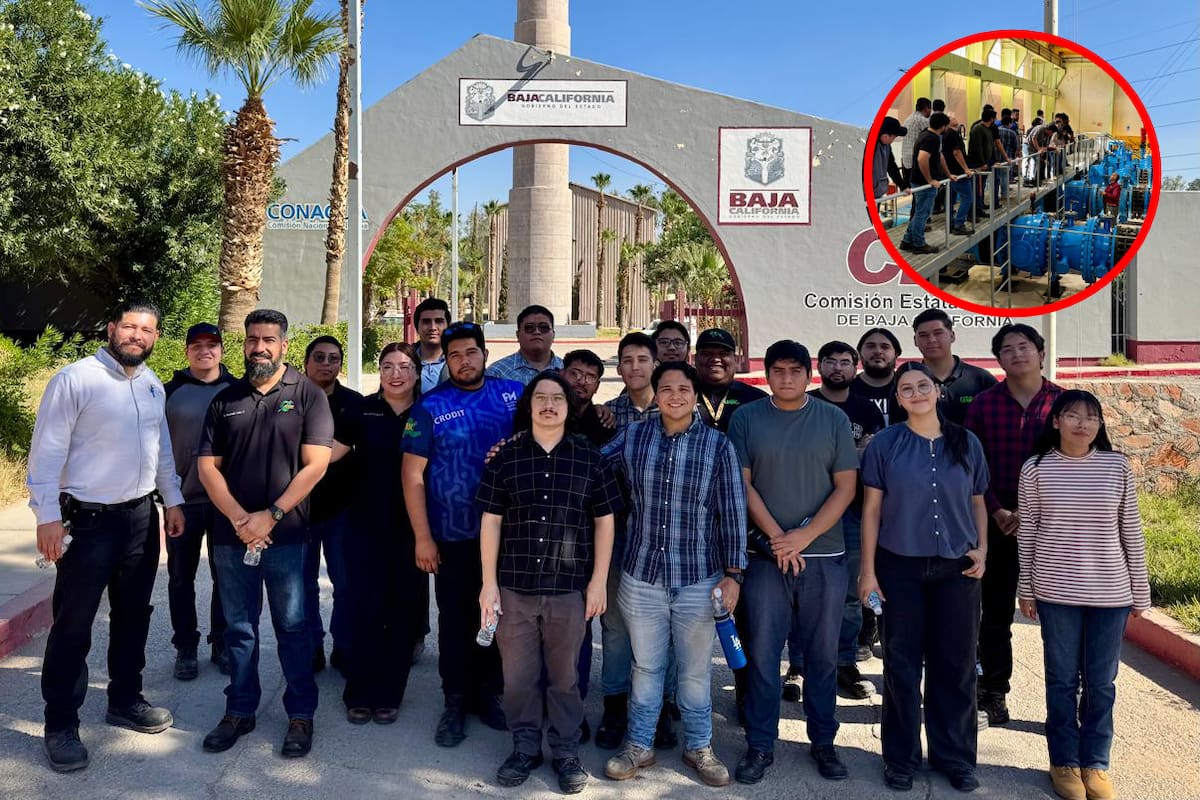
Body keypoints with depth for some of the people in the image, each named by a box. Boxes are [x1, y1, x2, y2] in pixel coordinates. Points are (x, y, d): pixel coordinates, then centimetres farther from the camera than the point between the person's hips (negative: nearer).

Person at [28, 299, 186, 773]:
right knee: (73, 626, 2)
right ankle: (60, 725, 16)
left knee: (133, 616, 17)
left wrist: (172, 500, 14)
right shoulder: (75, 379, -12)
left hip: (142, 517, 7)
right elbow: (47, 451, -14)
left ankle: (125, 701, 33)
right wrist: (47, 516, -18)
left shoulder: (153, 385, 8)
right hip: (88, 520, -6)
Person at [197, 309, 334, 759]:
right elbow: (208, 467, 5)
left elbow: (316, 464, -9)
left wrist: (271, 516, -13)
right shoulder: (225, 401, 8)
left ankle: (301, 715, 18)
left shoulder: (307, 395, -2)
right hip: (231, 535, 3)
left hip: (286, 536, -3)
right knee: (238, 628, 13)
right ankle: (239, 711, 27)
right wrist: (239, 518, -9)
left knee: (293, 628, 5)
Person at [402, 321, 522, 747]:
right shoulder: (431, 407, -4)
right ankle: (455, 703, 23)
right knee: (456, 620, 8)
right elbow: (413, 475, -6)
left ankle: (489, 693, 30)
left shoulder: (514, 393, 2)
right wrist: (423, 537, -9)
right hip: (454, 536, -2)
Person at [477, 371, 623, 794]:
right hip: (515, 586, 1)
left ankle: (566, 751, 28)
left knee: (565, 675, 12)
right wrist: (489, 582, 0)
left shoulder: (590, 457, 1)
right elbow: (491, 521, 3)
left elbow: (604, 521, 3)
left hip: (570, 588, 0)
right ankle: (525, 747, 30)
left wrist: (599, 581, -1)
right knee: (518, 675, 11)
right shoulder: (505, 456, 1)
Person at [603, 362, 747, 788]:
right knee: (646, 666, 15)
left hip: (699, 578, -1)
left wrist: (732, 573, -4)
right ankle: (639, 745, 33)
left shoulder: (718, 445, -5)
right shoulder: (631, 437, -1)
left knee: (696, 668, 14)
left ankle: (698, 746, 34)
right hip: (641, 575, 1)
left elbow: (733, 513, -2)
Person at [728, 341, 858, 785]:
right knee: (761, 653, 4)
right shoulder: (746, 418, 3)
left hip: (824, 556, 1)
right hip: (765, 555, 0)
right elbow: (742, 484, 0)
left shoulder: (833, 419, 4)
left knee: (822, 654, 9)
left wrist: (803, 537, -10)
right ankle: (759, 745, 16)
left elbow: (845, 487, 0)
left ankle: (823, 741, 25)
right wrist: (777, 538, -10)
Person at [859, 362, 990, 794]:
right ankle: (901, 757, 21)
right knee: (902, 663, 6)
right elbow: (871, 509, -2)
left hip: (957, 568, 2)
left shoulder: (966, 443, 4)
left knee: (955, 663, 8)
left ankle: (955, 756, 25)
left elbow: (977, 502, 13)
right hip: (901, 567, -2)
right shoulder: (884, 444, -3)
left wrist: (982, 549, -3)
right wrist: (868, 570, -5)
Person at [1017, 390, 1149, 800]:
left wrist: (1139, 590, 5)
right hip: (1056, 590, -1)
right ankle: (1065, 762, 25)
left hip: (1110, 592, 1)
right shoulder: (1035, 469, -4)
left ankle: (1096, 763, 27)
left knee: (1101, 682, 11)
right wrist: (1026, 588, 2)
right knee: (1062, 678, 10)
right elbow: (1026, 533, 2)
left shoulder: (1117, 466, -1)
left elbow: (1131, 531, 4)